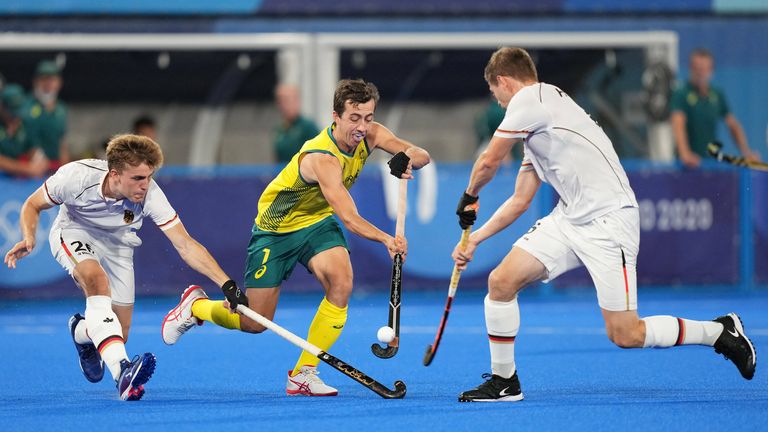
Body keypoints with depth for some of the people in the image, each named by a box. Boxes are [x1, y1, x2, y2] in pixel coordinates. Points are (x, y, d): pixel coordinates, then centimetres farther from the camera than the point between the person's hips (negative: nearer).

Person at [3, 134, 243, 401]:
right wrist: (29, 238, -33)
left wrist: (227, 284, -39)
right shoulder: (77, 176, -32)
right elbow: (32, 205, -14)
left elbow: (186, 246, -30)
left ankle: (82, 332, 38)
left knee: (120, 336, 0)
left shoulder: (150, 195, -31)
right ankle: (122, 371, -49)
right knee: (98, 280, -36)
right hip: (74, 233, -3)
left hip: (117, 246, 3)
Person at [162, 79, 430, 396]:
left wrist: (407, 160, -37)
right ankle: (195, 305, 32)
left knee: (341, 284, -24)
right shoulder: (322, 158, -37)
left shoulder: (369, 135, -15)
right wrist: (385, 239, -62)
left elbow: (422, 156, -13)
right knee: (254, 323, -1)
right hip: (275, 229, -6)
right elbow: (350, 219, -45)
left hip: (318, 222, 6)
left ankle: (303, 375, -12)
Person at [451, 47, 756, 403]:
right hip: (569, 219, 9)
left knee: (625, 336, -9)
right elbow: (520, 201, 26)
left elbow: (488, 163, -1)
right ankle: (503, 382, 9)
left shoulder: (529, 99, -9)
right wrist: (476, 238, 26)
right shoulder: (535, 128, 20)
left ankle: (720, 331, 9)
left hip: (608, 220, -9)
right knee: (501, 281, -3)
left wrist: (470, 196, 19)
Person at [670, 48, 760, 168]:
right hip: (690, 163, -4)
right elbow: (678, 125, -23)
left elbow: (733, 125, 15)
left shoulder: (718, 95, 10)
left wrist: (746, 152, 1)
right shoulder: (681, 94, -8)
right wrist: (685, 154, -39)